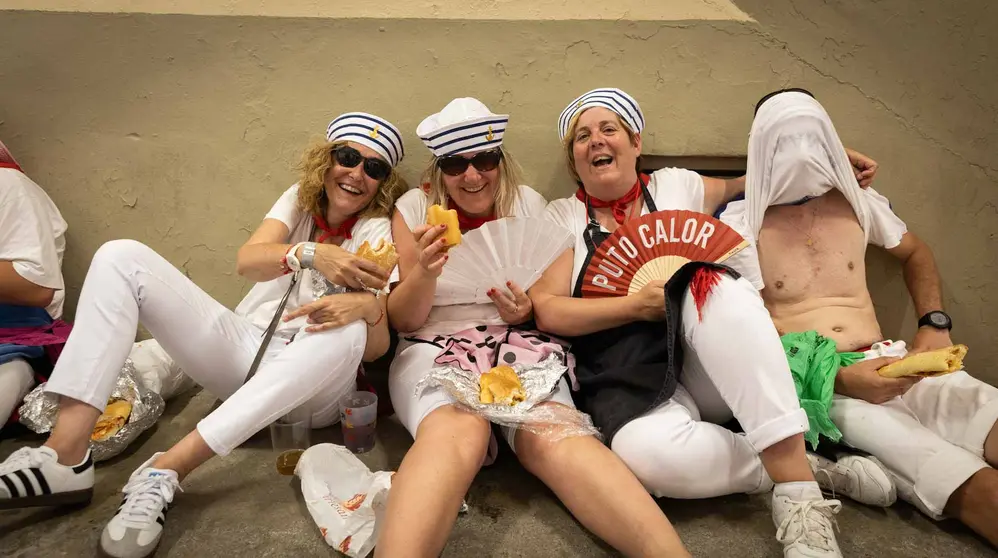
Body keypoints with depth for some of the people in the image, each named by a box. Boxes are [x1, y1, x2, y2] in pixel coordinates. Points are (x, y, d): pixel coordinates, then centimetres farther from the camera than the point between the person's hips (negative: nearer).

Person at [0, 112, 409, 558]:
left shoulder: (378, 231, -4)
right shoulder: (300, 199, 7)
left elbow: (376, 347, -15)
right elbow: (247, 261, -14)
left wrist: (369, 308, -38)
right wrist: (310, 253, -33)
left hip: (310, 387, -4)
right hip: (243, 350, 4)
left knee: (347, 330, -38)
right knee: (121, 256, -9)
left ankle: (166, 470, -34)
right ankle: (66, 454, -23)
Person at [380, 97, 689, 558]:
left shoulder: (529, 204, 11)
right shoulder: (414, 208, 6)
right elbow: (402, 319, 3)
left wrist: (528, 310, -10)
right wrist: (424, 272, -18)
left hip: (520, 343, 1)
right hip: (435, 346, 0)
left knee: (555, 437, -33)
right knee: (458, 430, -38)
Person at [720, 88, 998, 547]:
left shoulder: (855, 200, 13)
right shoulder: (740, 224, -2)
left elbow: (916, 254, 30)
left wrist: (934, 323, 11)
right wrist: (838, 378, -19)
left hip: (892, 361, 5)